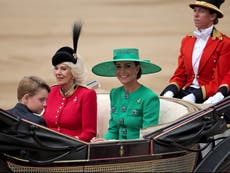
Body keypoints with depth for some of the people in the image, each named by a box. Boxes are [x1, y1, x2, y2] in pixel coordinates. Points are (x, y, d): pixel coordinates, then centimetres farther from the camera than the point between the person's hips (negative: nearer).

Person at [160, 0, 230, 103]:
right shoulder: (187, 41, 15)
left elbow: (218, 83, -9)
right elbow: (179, 75, 15)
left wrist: (193, 96, -20)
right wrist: (169, 93, -6)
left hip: (207, 96, -6)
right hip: (186, 91, 6)